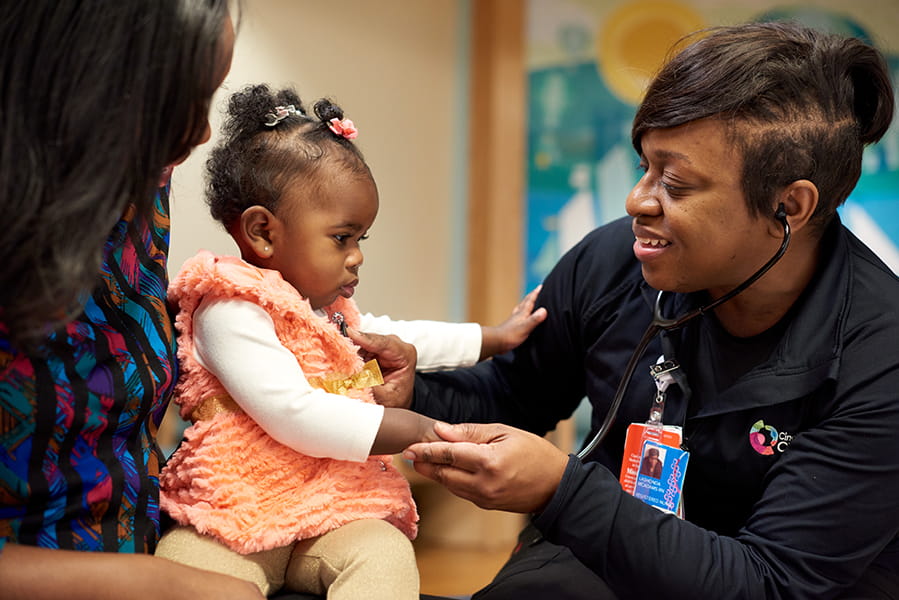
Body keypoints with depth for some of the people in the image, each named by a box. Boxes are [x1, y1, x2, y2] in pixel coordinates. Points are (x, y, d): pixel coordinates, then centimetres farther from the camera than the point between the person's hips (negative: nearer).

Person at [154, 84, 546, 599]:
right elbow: (294, 416, -23)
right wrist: (405, 430, -16)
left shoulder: (332, 309, 18)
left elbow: (399, 338, 36)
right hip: (237, 516, -6)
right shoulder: (231, 312, -14)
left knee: (388, 558, -25)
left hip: (335, 515, 7)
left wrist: (494, 337, 36)